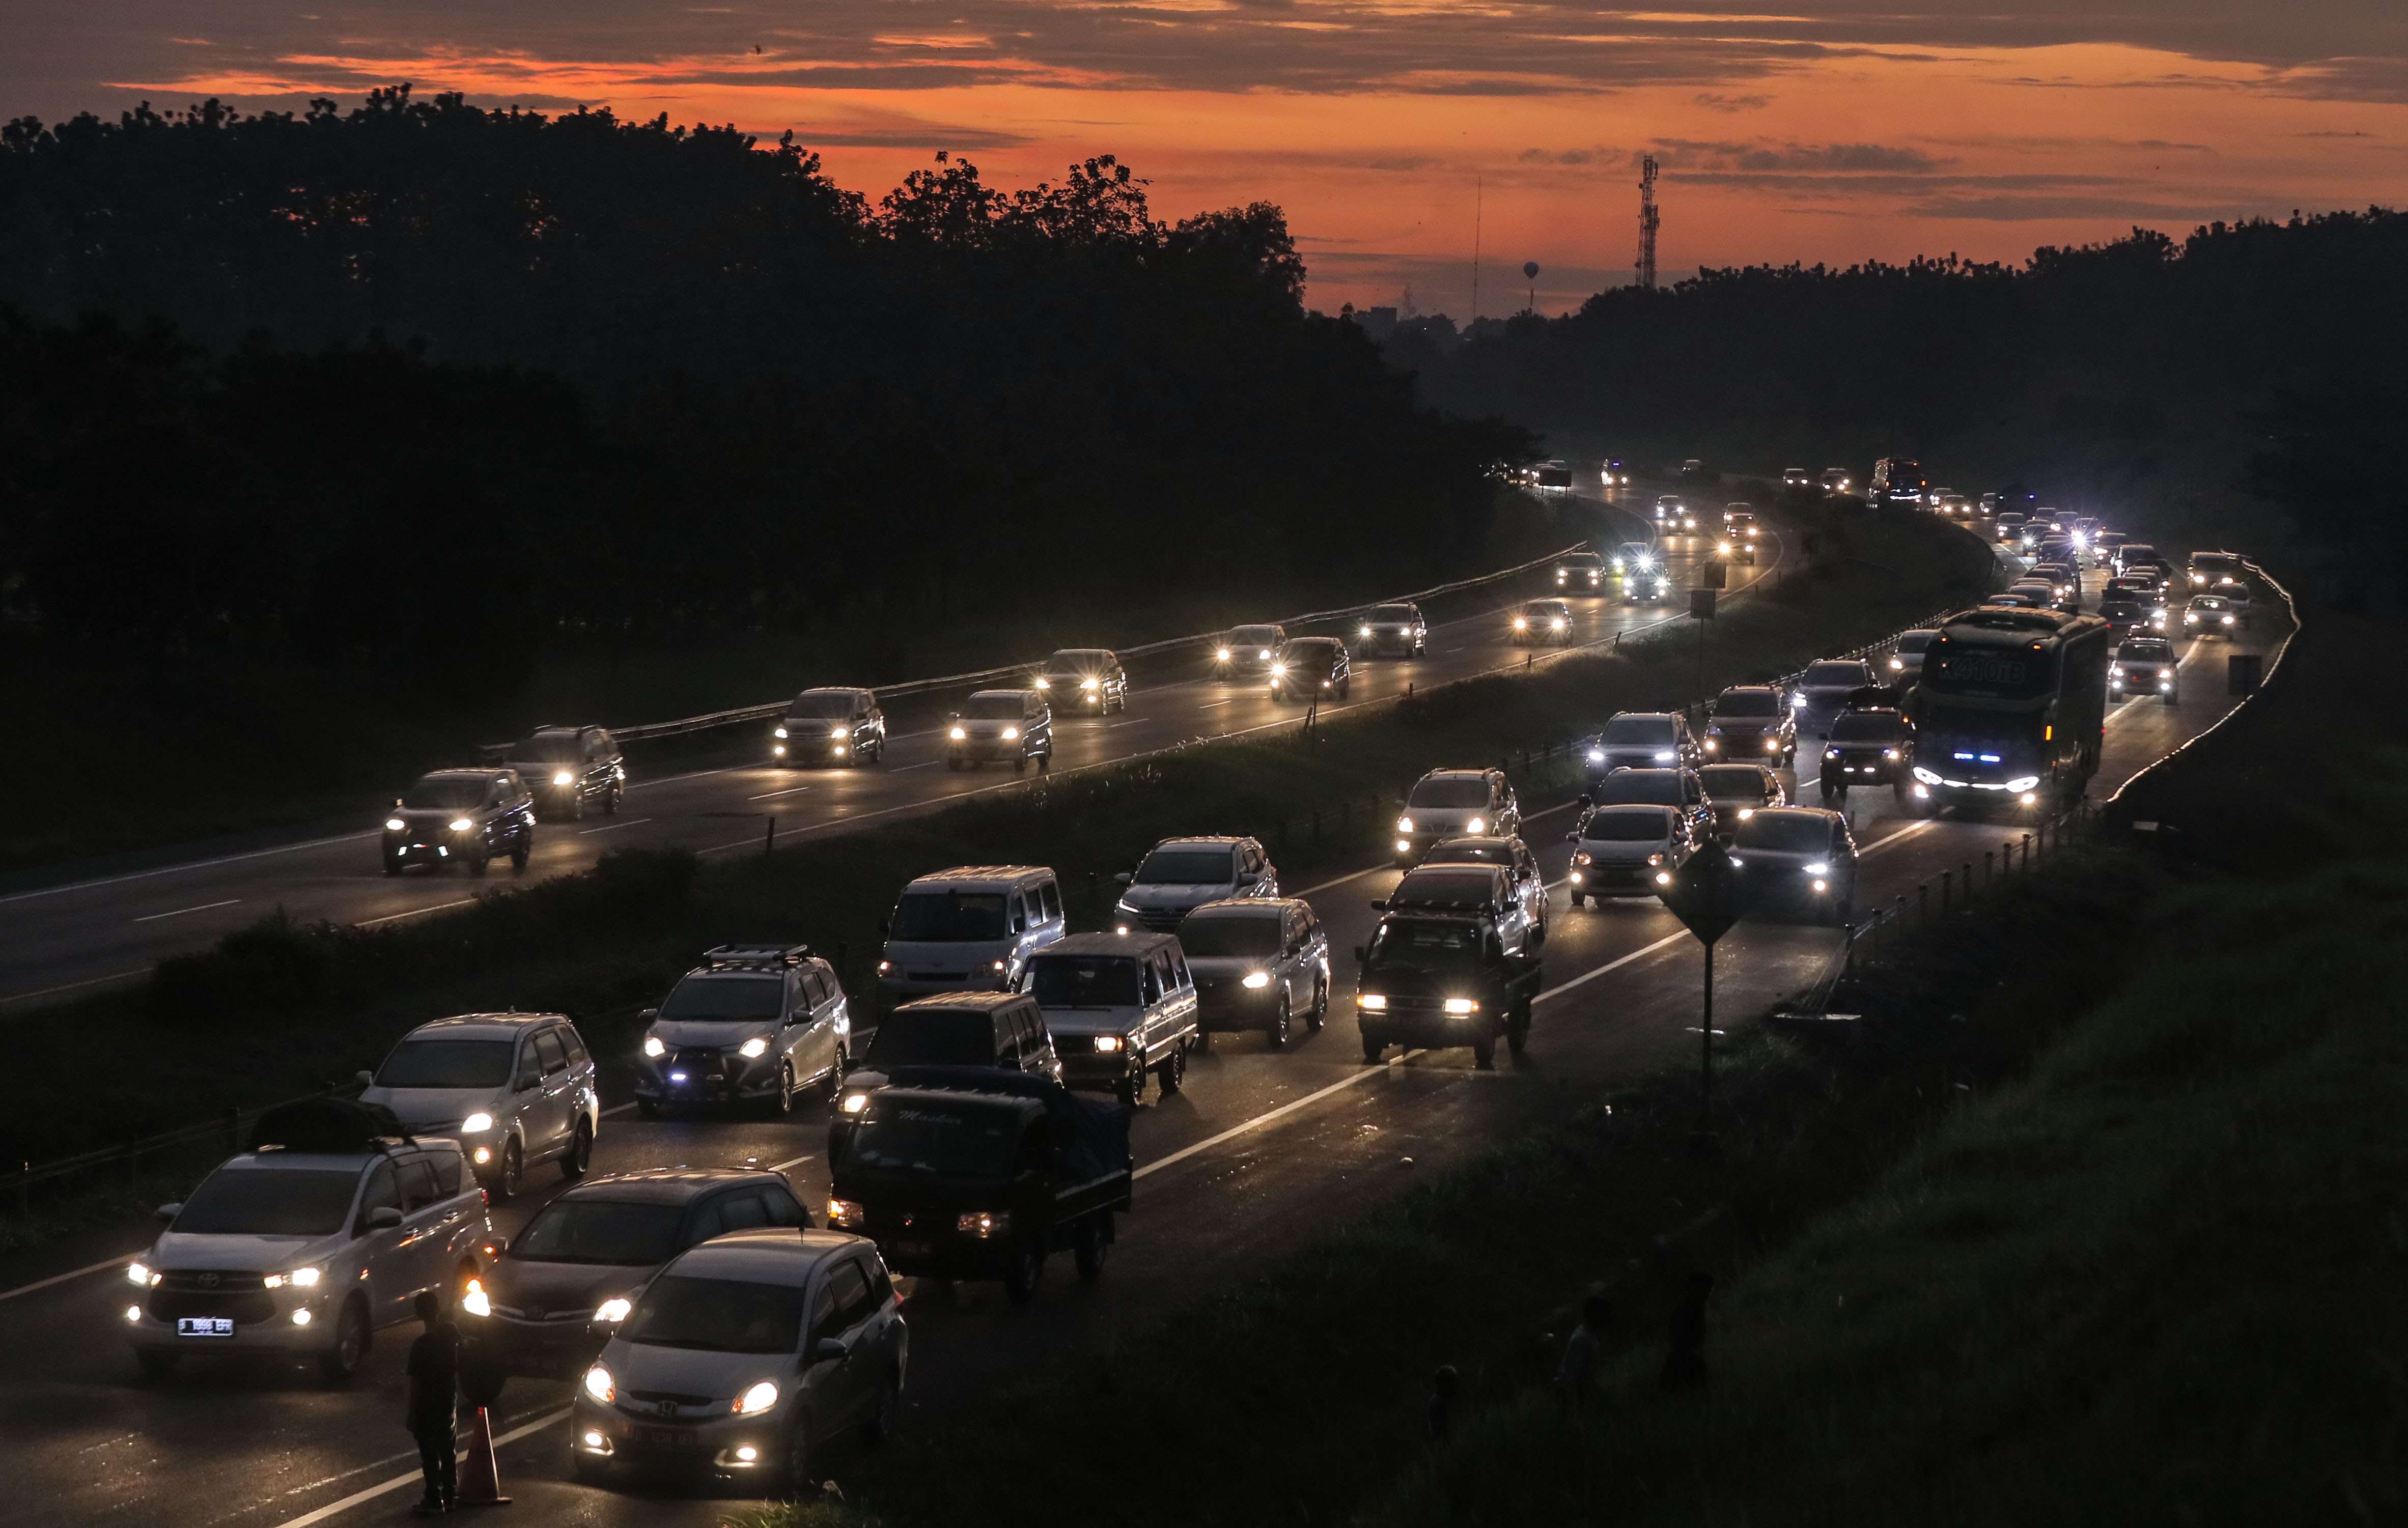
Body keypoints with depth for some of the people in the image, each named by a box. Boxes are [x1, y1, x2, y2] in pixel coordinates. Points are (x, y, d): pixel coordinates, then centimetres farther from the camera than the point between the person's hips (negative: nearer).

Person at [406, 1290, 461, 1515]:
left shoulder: (421, 1344, -24)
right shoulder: (451, 1333, -7)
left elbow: (416, 1382, -19)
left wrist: (412, 1413, -11)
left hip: (428, 1407, -6)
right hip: (449, 1403, 6)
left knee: (430, 1455, 4)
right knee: (449, 1451, 17)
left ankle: (434, 1500, 9)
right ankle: (450, 1494, 25)